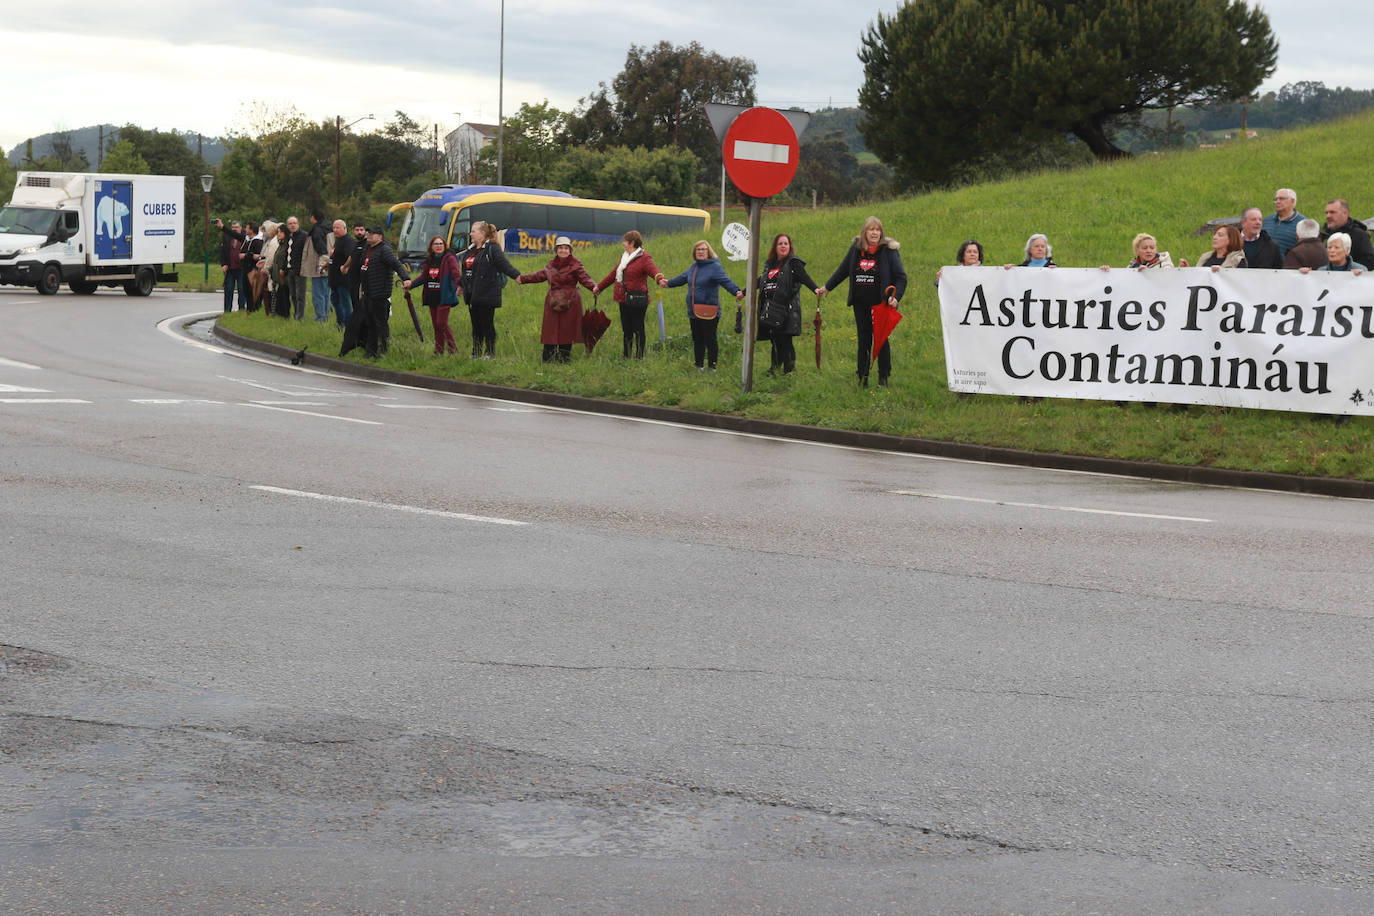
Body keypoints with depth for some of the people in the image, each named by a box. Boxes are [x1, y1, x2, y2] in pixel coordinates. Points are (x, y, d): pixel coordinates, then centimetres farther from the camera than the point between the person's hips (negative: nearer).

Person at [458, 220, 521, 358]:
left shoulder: (492, 249, -8)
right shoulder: (469, 250, 17)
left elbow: (504, 264, -17)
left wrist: (517, 276, -29)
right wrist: (461, 285, 34)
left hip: (487, 295, -8)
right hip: (472, 295, 8)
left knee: (487, 325, -3)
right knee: (476, 325, 11)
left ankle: (490, 352, 5)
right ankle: (476, 352, 18)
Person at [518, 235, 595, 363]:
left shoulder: (575, 265, -2)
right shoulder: (551, 264, 13)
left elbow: (585, 278, -10)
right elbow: (541, 275, 26)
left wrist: (594, 286, -30)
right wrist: (523, 278, 30)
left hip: (569, 303, -4)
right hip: (553, 303, 4)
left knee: (566, 332, -2)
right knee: (550, 331, 1)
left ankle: (564, 360, 7)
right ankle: (547, 360, 6)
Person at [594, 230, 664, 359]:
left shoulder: (644, 258, -7)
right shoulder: (624, 257, 19)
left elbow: (653, 270, -25)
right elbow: (614, 274, 30)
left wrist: (660, 279, -48)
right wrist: (599, 287, 37)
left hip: (637, 299, -8)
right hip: (624, 299, 8)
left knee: (638, 329, -2)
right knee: (626, 329, 10)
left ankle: (639, 357, 5)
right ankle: (626, 357, 16)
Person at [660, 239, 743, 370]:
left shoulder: (715, 267, -9)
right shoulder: (694, 267, 16)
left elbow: (726, 281, -23)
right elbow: (683, 277, 34)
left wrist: (736, 291, -41)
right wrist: (668, 283, 47)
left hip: (709, 313, -7)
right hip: (694, 312, 7)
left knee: (710, 340, -4)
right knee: (697, 340, 13)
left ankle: (712, 366, 2)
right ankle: (699, 366, 22)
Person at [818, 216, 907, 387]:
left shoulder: (889, 251, -5)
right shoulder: (855, 249, 6)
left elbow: (901, 277, -6)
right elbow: (843, 270, 21)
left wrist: (896, 297, -21)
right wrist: (827, 287, 25)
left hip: (881, 304, -4)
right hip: (861, 304, 4)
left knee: (881, 340, -1)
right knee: (863, 341, 7)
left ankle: (883, 378, 8)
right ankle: (862, 378, 13)